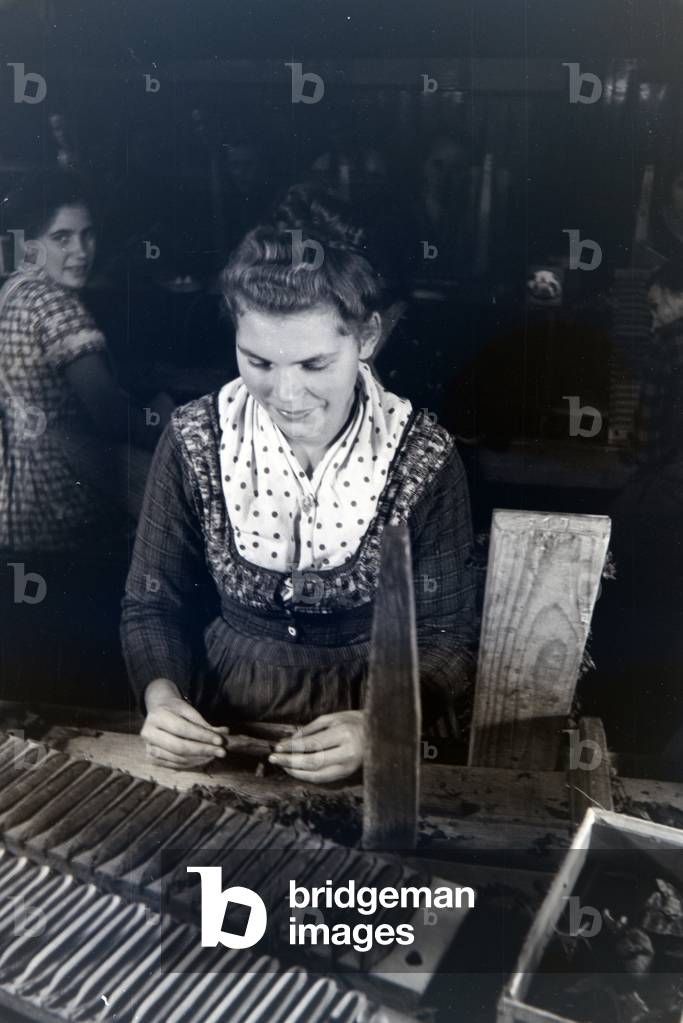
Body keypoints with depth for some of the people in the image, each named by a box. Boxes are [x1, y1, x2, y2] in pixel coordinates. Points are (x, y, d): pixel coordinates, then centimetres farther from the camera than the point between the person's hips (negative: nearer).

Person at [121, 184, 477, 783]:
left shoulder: (425, 459, -12)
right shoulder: (195, 441, -7)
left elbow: (446, 641, -7)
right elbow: (153, 606, 1)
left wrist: (379, 728, -25)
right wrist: (161, 696, -18)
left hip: (374, 715, -1)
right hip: (220, 719, 1)